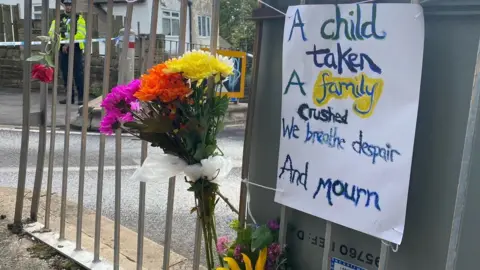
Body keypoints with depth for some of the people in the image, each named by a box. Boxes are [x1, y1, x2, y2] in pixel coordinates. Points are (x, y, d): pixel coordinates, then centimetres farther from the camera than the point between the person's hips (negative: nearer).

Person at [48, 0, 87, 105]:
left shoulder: (79, 18, 3)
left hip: (76, 49, -4)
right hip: (63, 49, 4)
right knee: (65, 74, 7)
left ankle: (81, 97, -3)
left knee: (78, 73, -6)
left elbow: (81, 34, -8)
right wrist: (63, 43, -15)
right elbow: (52, 32, 2)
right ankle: (70, 97, 16)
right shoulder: (58, 18, 12)